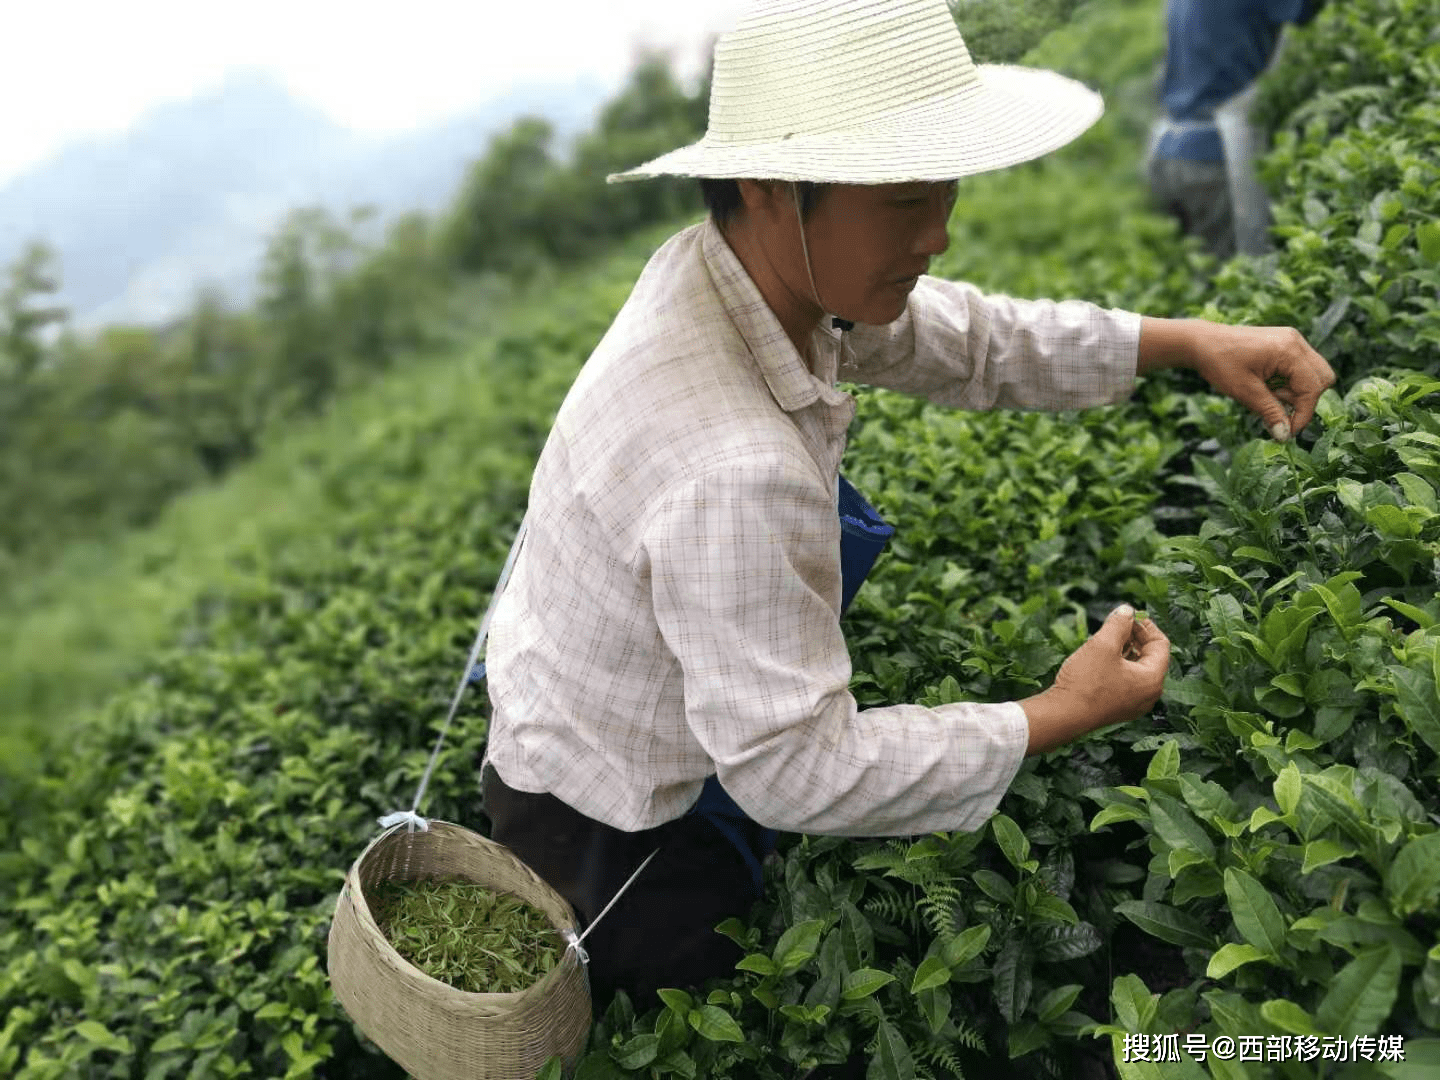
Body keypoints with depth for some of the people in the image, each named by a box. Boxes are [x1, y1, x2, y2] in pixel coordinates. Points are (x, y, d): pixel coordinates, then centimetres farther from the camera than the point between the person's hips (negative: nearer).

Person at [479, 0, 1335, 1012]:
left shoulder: (752, 262, -14)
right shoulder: (733, 479, -41)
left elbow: (964, 340, 1)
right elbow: (793, 772, -32)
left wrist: (1191, 340, -7)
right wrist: (1061, 717, -23)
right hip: (613, 840, -7)